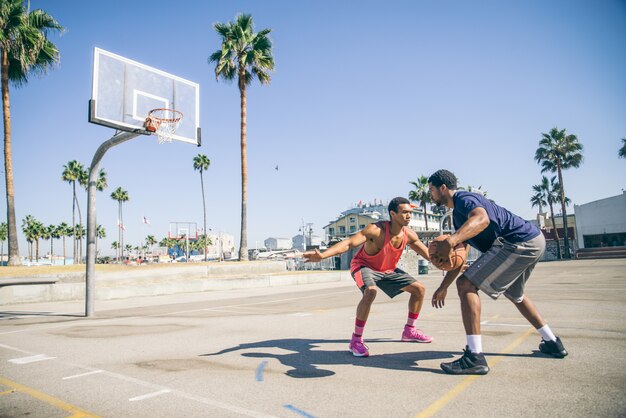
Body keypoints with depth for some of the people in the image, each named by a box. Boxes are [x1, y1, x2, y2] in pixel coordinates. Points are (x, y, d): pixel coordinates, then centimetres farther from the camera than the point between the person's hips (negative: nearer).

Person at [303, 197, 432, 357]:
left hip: (388, 269, 7)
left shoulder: (409, 234, -12)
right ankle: (356, 340, -23)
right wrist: (322, 255, -51)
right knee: (370, 292, -37)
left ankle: (409, 330, 24)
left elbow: (427, 254, 6)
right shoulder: (376, 229, -31)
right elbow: (348, 243, -39)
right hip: (364, 266, -7)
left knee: (419, 289, 7)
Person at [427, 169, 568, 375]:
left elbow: (482, 218, -36)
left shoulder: (463, 199, -10)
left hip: (520, 243, -11)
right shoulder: (458, 213, 21)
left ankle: (475, 357, -18)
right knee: (515, 294, 33)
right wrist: (443, 287, 19)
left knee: (466, 284, -16)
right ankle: (552, 342, 42)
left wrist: (450, 241, -49)